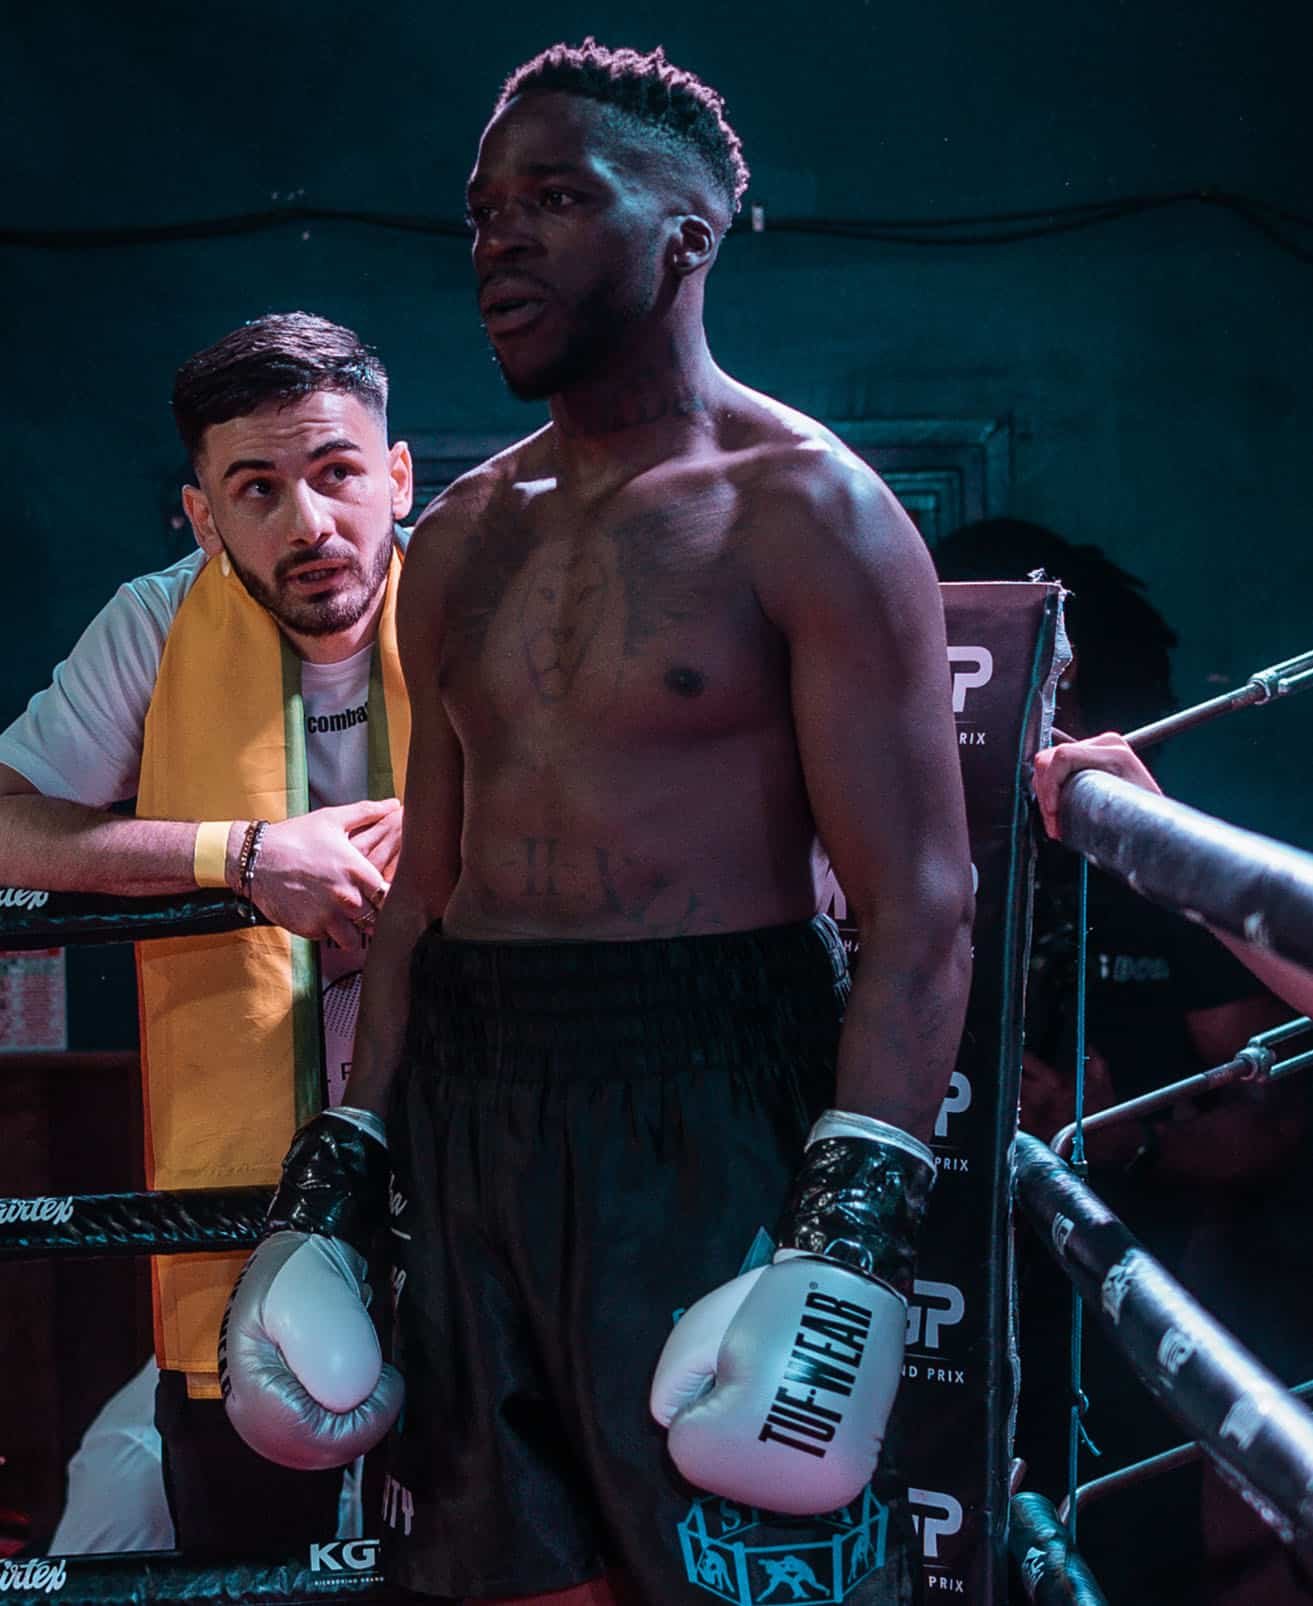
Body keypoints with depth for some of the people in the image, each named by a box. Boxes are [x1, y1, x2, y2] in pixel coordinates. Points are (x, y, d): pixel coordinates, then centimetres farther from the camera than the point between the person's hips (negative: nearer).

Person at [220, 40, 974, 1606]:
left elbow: (919, 910, -11)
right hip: (466, 1122, 6)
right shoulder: (462, 537, 13)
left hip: (716, 1118, -6)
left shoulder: (806, 511, -6)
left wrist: (857, 1230, -19)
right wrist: (336, 1169, 12)